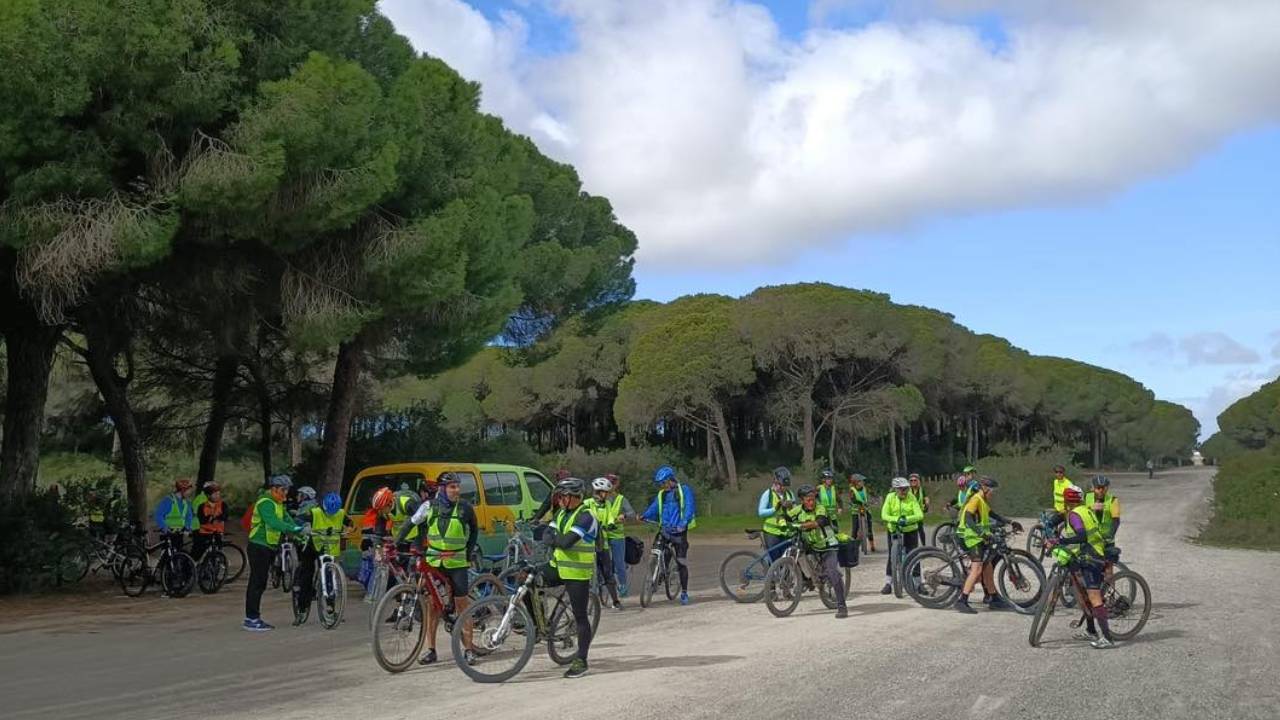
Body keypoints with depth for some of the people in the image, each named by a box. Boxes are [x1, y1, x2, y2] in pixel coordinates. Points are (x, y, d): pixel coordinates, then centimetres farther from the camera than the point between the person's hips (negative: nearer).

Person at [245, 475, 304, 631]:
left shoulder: (278, 504, 17)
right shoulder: (265, 503, -16)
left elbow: (286, 519, 10)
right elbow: (273, 522, -31)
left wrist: (298, 530, -7)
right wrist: (294, 529, -39)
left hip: (268, 547, 10)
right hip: (259, 547, -10)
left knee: (260, 583, 12)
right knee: (256, 583, -9)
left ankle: (253, 618, 17)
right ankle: (252, 619, -8)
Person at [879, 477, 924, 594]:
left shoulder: (912, 498, -10)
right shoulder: (890, 497, -9)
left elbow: (920, 515, -19)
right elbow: (884, 515, -16)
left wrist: (907, 519, -36)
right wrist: (897, 519, -33)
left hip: (910, 531, 0)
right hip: (894, 531, 0)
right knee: (892, 557, 2)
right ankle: (888, 584, 11)